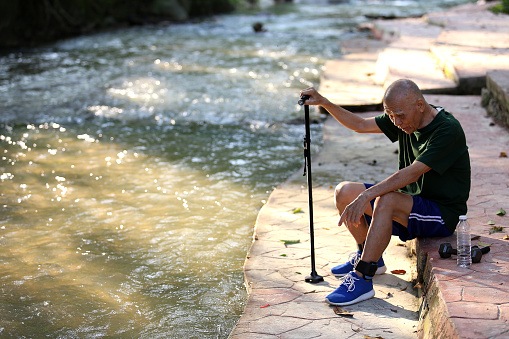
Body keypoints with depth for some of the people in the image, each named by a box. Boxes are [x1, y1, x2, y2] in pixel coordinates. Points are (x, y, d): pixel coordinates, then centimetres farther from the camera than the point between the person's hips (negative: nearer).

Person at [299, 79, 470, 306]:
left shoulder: (448, 130, -23)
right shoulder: (405, 119, 1)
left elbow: (412, 173, -32)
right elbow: (361, 125, 10)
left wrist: (365, 196, -38)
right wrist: (323, 102, -1)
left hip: (442, 214, -8)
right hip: (409, 202, 9)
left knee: (386, 201, -35)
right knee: (344, 192, -1)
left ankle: (362, 279, -29)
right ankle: (370, 258, 15)